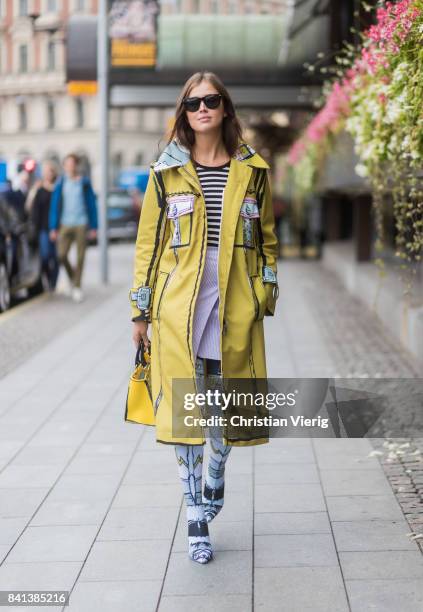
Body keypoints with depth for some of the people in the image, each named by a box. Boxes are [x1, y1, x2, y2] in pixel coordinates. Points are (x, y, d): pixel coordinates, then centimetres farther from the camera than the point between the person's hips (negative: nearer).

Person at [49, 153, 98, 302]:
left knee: (80, 257, 0)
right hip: (65, 224, 1)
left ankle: (77, 287, 11)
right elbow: (54, 206, 6)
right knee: (61, 254, -8)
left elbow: (92, 205, 4)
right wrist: (53, 228, 1)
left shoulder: (84, 183, 2)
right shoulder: (60, 184, 5)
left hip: (81, 224, -1)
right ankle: (72, 276, 20)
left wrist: (93, 227, 2)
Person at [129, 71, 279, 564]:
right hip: (179, 303, -1)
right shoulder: (166, 172, 4)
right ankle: (195, 516, 11)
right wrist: (141, 311, 2)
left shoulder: (252, 170, 8)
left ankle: (215, 473, 40)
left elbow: (266, 238, 14)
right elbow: (148, 243, 5)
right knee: (184, 406, -2)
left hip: (234, 302, 1)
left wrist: (266, 295, 8)